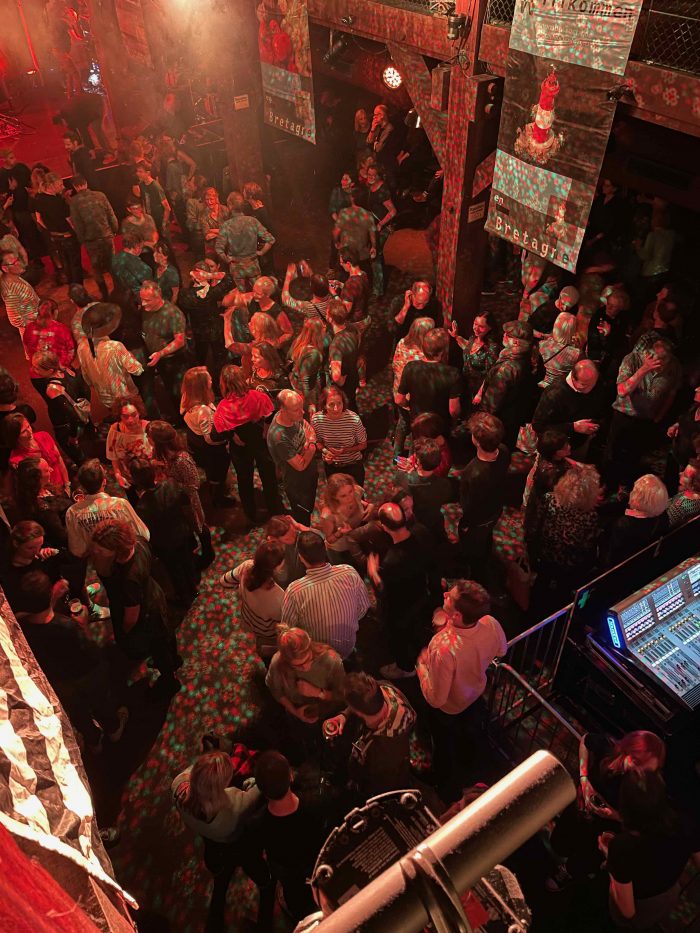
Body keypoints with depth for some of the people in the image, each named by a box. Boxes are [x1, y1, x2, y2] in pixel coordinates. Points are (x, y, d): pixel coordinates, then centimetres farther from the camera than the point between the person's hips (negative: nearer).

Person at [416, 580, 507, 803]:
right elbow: (501, 651, -7)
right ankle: (464, 772, 67)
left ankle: (448, 793, 55)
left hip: (447, 708, -5)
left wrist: (421, 664, -20)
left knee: (444, 747, 27)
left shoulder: (442, 648, -49)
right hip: (475, 695, 5)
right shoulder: (490, 624, -32)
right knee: (466, 734, 36)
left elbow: (435, 698, -33)